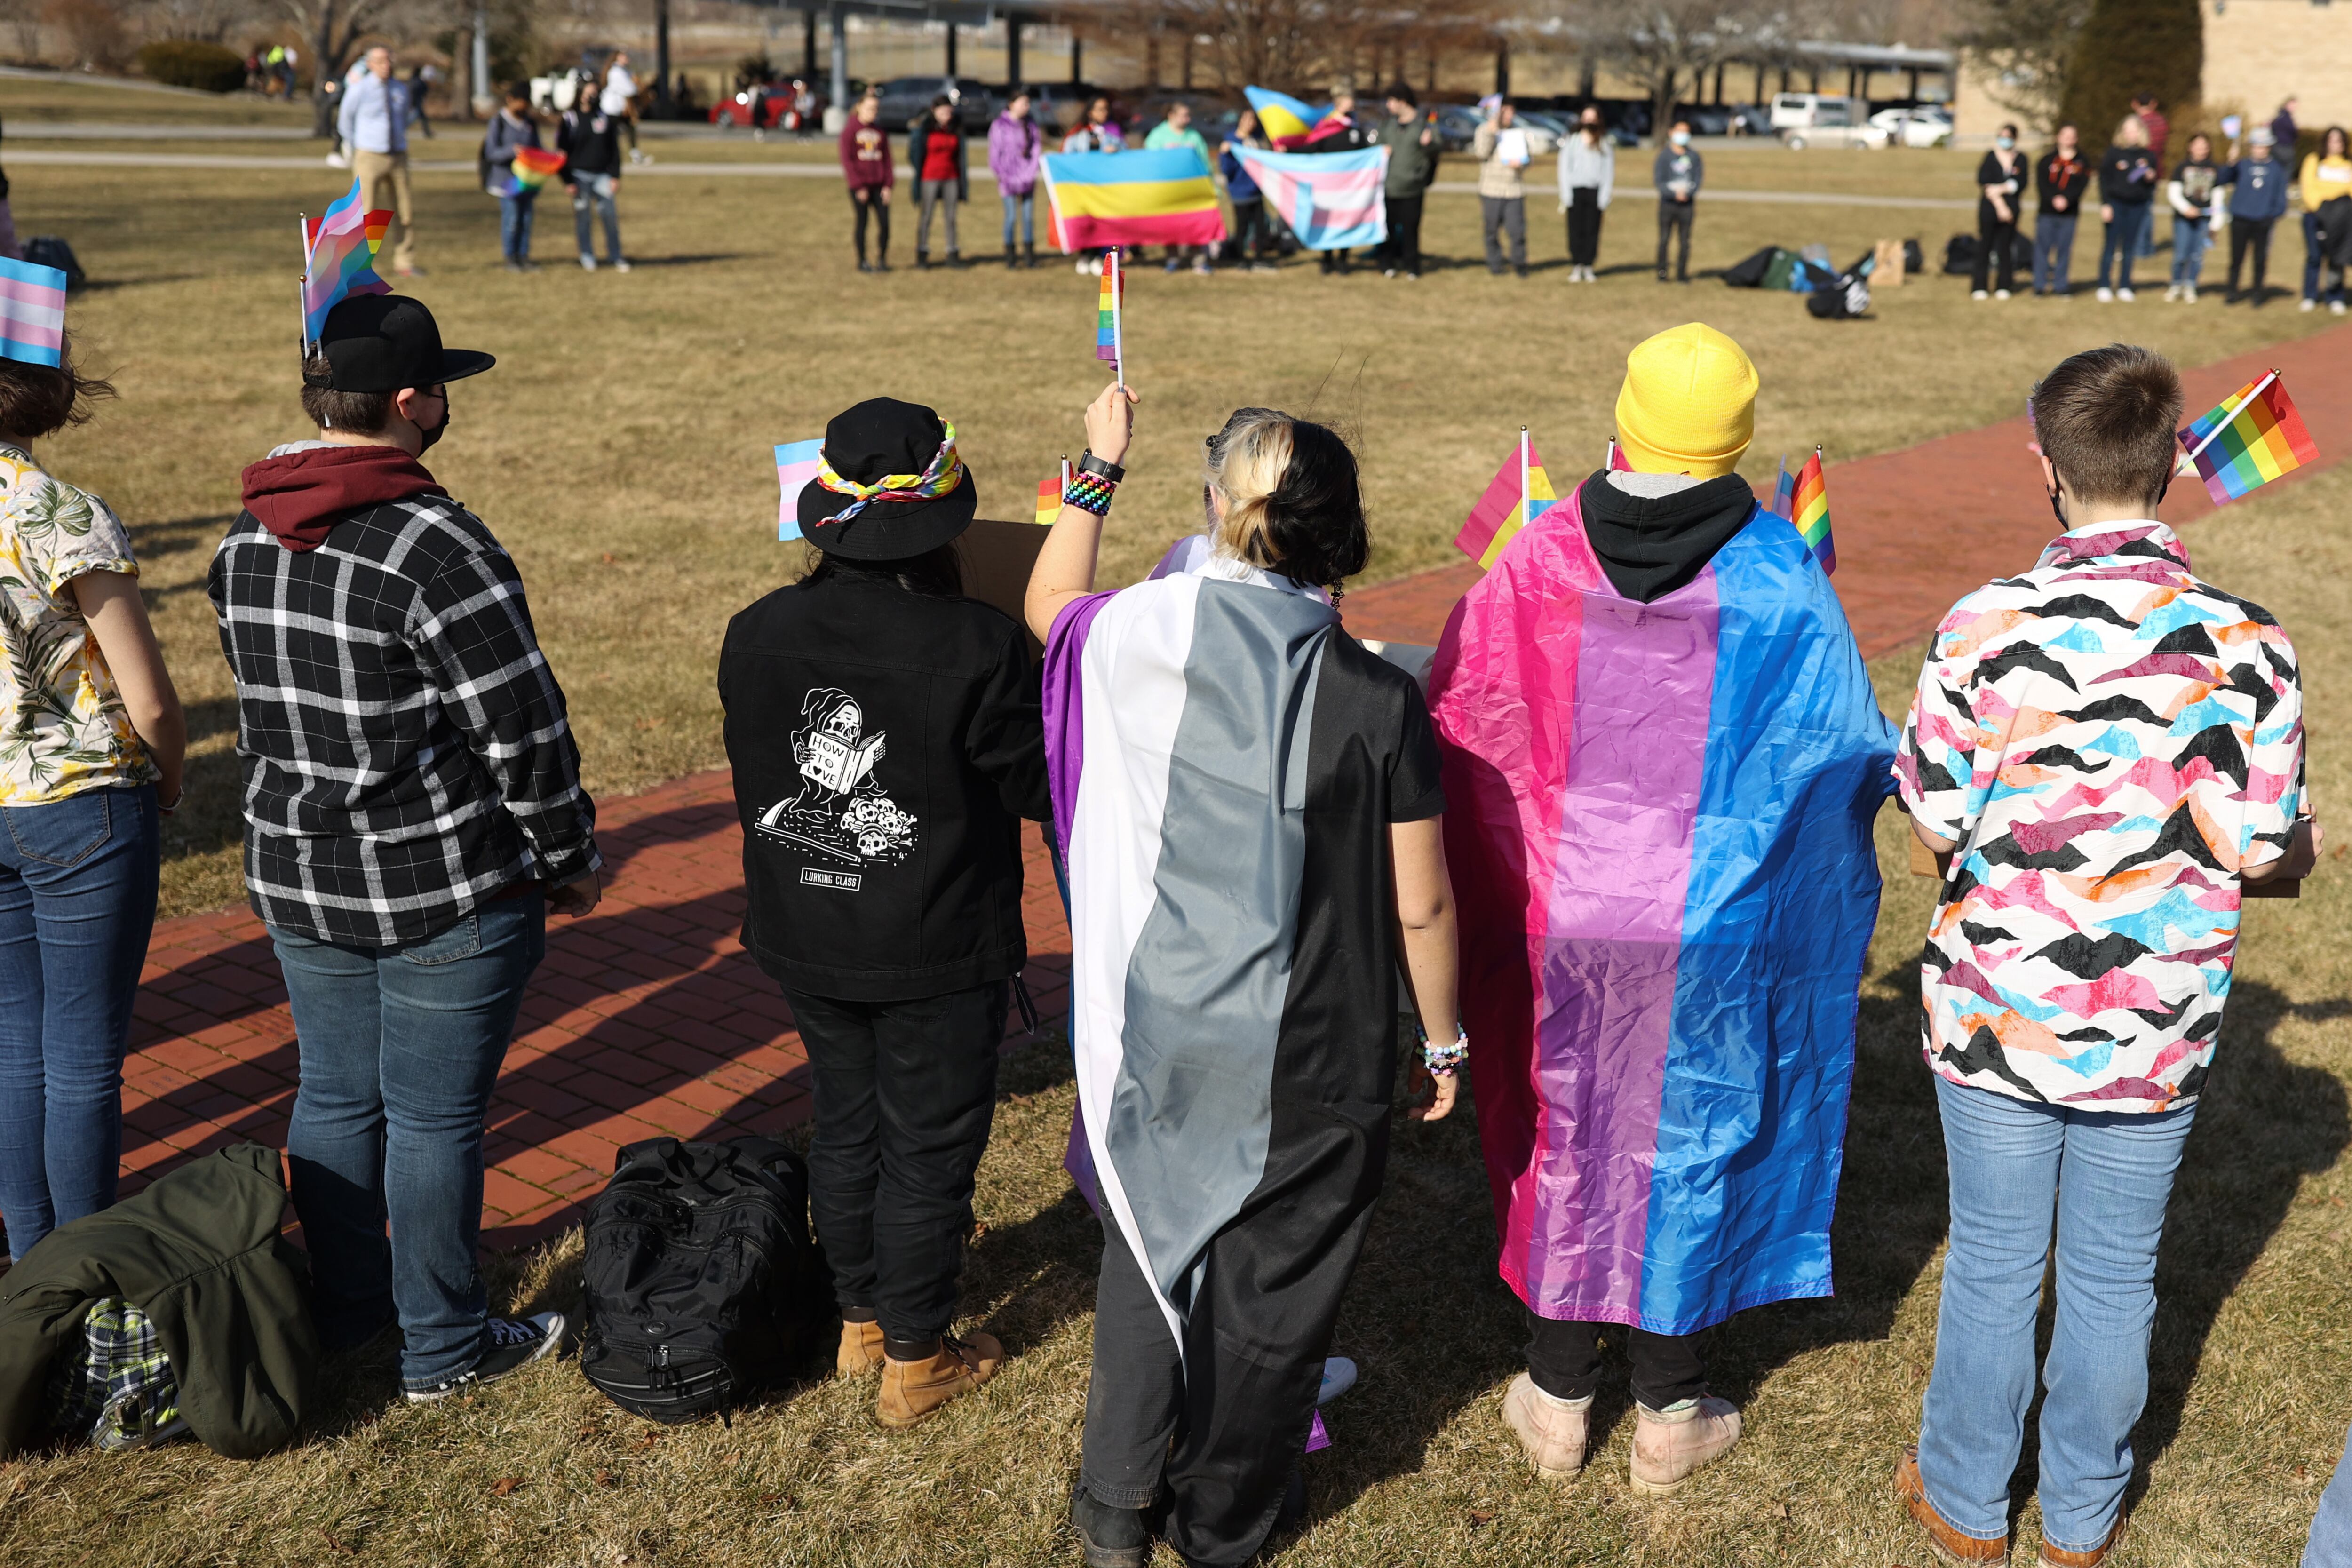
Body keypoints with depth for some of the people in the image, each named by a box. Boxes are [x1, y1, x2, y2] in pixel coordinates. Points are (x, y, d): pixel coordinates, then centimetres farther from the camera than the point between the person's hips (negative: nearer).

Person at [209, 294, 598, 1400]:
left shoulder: (246, 542, 4)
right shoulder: (435, 548, -21)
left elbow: (258, 704, 14)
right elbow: (522, 727, -18)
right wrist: (566, 859, -4)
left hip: (296, 878, 7)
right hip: (445, 892, -7)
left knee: (335, 1093, 20)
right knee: (434, 1114, 5)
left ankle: (340, 1307, 36)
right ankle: (446, 1348, 20)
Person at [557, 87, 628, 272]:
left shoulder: (606, 116, 6)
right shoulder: (569, 119, 0)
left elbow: (614, 149, 8)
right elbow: (562, 151, 1)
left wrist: (615, 176, 2)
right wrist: (567, 180, -5)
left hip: (602, 175, 2)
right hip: (580, 176, -1)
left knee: (611, 216, -3)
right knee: (583, 219, 1)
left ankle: (616, 258, 7)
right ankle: (587, 259, 9)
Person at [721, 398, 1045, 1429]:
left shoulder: (755, 637, -6)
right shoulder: (973, 649, -22)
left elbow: (754, 778, 6)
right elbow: (1041, 782, -11)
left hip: (803, 939, 5)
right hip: (935, 955, -5)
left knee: (845, 1123, 22)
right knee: (927, 1147, 10)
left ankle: (859, 1322, 39)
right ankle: (915, 1361, 24)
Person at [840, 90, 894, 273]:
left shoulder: (880, 131, 11)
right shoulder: (850, 130, -2)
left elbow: (887, 158, 11)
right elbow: (847, 160, -5)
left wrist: (888, 184, 1)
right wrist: (858, 186, -11)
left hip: (879, 186, 4)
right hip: (860, 187, -3)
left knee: (885, 222, -2)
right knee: (862, 222, 2)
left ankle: (882, 259, 11)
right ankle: (862, 261, 12)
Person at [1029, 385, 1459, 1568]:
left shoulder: (1139, 641, -12)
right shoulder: (1377, 702, -15)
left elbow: (1047, 606, 13)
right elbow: (1419, 906, -9)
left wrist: (1098, 469, 24)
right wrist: (1444, 1039, 7)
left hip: (1154, 1039, 2)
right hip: (1308, 1060, -2)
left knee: (1148, 1250, 23)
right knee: (1269, 1286, 17)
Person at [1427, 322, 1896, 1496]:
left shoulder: (1538, 560, -11)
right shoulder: (1780, 578, -13)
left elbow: (1455, 721, -3)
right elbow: (1852, 760, -5)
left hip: (1557, 920, 1)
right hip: (1715, 936, -1)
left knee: (1561, 1138, 17)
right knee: (1689, 1145, 15)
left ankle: (1557, 1401, 30)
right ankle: (1670, 1417, 29)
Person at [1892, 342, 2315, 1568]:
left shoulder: (1987, 628, -17)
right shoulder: (2246, 645, -13)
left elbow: (1935, 827, -11)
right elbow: (2263, 857, -9)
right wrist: (2301, 842, 14)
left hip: (1998, 1010, -1)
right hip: (2155, 1032, 1)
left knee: (1993, 1262, 16)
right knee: (2114, 1274, 18)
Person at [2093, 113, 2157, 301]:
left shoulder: (2147, 156, 6)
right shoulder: (2114, 153, -1)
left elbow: (2152, 185, 13)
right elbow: (2104, 179, -2)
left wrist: (2151, 179, -10)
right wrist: (2105, 205, -9)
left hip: (2138, 206, 3)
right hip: (2116, 203, -2)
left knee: (2129, 247, 6)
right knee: (2111, 245, -3)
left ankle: (2124, 286, 12)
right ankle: (2104, 287, 1)